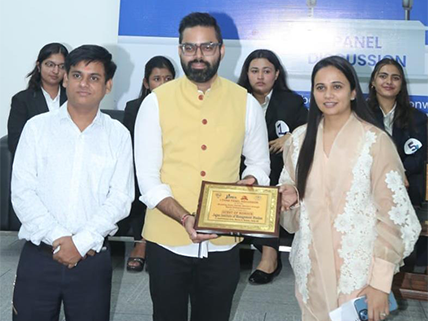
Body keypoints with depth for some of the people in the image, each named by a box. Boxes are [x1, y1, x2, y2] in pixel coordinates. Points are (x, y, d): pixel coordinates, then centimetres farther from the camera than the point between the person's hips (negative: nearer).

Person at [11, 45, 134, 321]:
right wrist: (59, 239, -13)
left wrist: (81, 243, -13)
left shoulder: (118, 135, 3)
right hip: (38, 255, 0)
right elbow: (22, 193, -4)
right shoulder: (37, 127, 2)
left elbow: (120, 198, -4)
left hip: (92, 257, 0)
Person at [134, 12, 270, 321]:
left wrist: (248, 185, -12)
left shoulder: (246, 103, -1)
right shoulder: (156, 102, -5)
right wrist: (185, 218, -22)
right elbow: (148, 179, -7)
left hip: (223, 242, 1)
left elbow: (259, 164, 10)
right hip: (168, 240, -1)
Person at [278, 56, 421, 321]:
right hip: (311, 267, 4)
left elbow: (393, 215, -11)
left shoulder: (376, 141, -12)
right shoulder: (300, 138, 2)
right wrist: (291, 197, -8)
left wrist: (381, 282, -14)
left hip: (359, 271, -4)